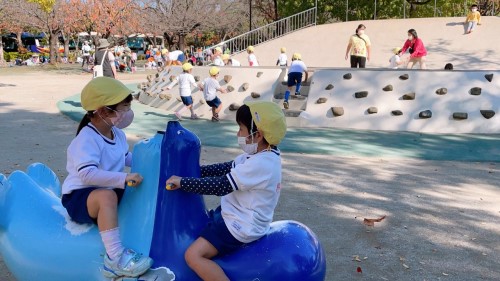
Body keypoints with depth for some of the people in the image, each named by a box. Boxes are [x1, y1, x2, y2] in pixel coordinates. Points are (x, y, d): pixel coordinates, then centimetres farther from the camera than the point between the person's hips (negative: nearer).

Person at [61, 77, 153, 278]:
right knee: (107, 195, -40)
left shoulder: (117, 133, 4)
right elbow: (87, 174, -38)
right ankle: (115, 258, -42)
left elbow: (127, 157, 21)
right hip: (79, 197, -9)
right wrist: (124, 178, -41)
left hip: (110, 191, 9)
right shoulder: (87, 139, -25)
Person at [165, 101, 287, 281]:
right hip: (239, 216, 11)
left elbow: (220, 186, -27)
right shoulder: (262, 155, 3)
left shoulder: (260, 164, -28)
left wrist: (182, 182, -21)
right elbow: (227, 168, 11)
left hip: (240, 225, -10)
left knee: (193, 255, -16)